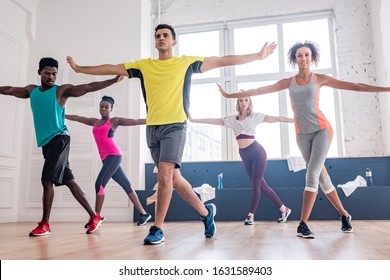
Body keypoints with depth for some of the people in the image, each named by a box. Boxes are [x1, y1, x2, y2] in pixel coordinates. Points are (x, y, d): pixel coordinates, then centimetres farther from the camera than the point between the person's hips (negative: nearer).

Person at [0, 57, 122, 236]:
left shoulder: (62, 90, -1)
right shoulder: (31, 90, 17)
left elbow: (90, 87, -9)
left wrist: (114, 80, -18)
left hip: (59, 139, -6)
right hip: (46, 142, 6)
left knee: (47, 180, -12)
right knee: (68, 181, 5)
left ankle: (44, 224, -1)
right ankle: (94, 216, 10)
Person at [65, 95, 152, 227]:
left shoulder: (114, 121, 5)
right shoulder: (95, 122, 21)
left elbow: (135, 121, 2)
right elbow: (77, 118, 29)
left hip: (114, 156, -6)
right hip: (106, 158, 6)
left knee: (99, 183, -15)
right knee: (126, 185, 7)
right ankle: (143, 213, 12)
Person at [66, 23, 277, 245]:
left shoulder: (187, 62, 7)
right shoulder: (144, 66, 14)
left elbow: (222, 61, 7)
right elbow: (110, 69, 17)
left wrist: (257, 56, 6)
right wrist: (78, 68, 19)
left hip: (175, 126, -4)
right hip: (152, 128, 4)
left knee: (165, 175, -16)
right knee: (174, 178, 9)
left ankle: (158, 229, -3)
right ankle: (206, 212, 27)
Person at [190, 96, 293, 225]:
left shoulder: (256, 116, 2)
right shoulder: (232, 119, 10)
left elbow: (277, 118, 0)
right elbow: (213, 121, 7)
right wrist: (193, 120, 2)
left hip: (257, 152, -4)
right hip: (244, 155, 4)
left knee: (256, 184, -5)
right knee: (262, 186, 8)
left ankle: (250, 215, 4)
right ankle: (283, 209, 22)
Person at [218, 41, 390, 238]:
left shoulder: (320, 79, 3)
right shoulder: (288, 82, 8)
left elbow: (354, 86, 2)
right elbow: (258, 91, 7)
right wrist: (230, 95, 5)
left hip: (322, 129, -3)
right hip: (302, 134, 3)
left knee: (312, 175, -13)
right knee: (321, 176, 6)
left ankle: (302, 224, -10)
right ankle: (344, 215, 23)